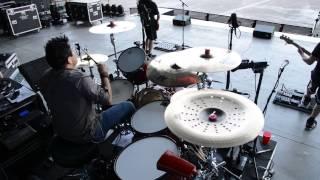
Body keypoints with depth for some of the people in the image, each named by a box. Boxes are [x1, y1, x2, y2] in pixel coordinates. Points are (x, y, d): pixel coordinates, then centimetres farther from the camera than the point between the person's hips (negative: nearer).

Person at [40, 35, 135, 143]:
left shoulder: (45, 79, -9)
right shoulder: (80, 80, -32)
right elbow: (108, 100, -20)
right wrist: (104, 74, -9)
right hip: (86, 135, -7)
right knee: (129, 106, 5)